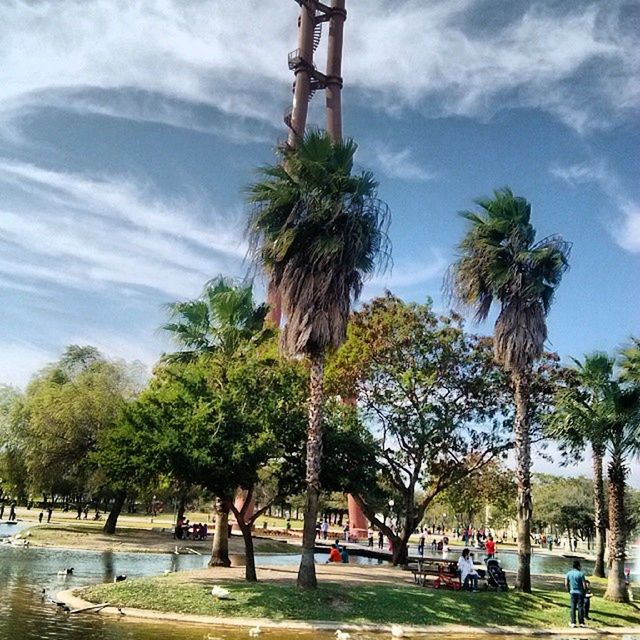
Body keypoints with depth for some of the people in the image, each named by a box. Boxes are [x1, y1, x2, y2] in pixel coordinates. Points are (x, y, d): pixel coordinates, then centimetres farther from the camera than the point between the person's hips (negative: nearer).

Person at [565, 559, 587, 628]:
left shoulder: (568, 574, 0)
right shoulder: (581, 574, -11)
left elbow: (566, 584, 1)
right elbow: (584, 584, -12)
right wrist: (585, 592, 3)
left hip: (572, 592, 3)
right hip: (580, 592, -3)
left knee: (573, 608, 6)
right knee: (580, 608, 6)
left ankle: (573, 623, 6)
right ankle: (581, 623, 9)